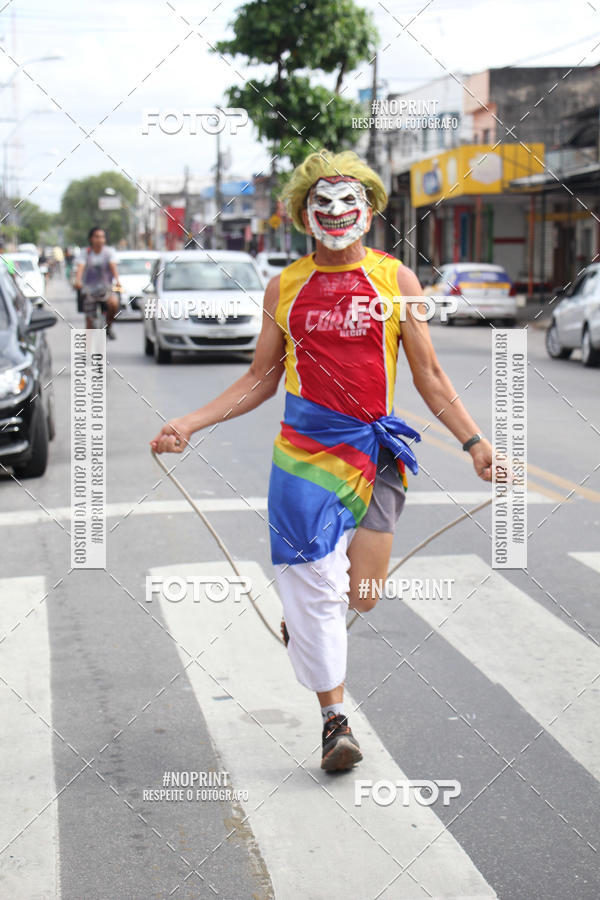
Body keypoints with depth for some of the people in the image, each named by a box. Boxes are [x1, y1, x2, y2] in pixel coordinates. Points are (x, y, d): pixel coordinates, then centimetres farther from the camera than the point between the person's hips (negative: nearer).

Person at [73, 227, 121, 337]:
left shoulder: (109, 251, -1)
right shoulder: (85, 253, -3)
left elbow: (113, 266, -18)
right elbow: (80, 267, -18)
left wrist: (117, 281, -38)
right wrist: (77, 281, -39)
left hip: (105, 288, 0)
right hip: (89, 290, 0)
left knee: (114, 303, -31)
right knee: (89, 321, -4)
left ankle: (108, 327, -5)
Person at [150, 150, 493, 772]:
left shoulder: (395, 279, 4)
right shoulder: (284, 288, 6)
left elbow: (429, 375, 6)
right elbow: (260, 380, 12)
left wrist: (473, 440, -4)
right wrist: (188, 424, 5)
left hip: (377, 451, 0)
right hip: (305, 450, 0)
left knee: (361, 596, -1)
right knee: (315, 590, -2)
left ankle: (302, 611, 35)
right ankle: (334, 720, 14)